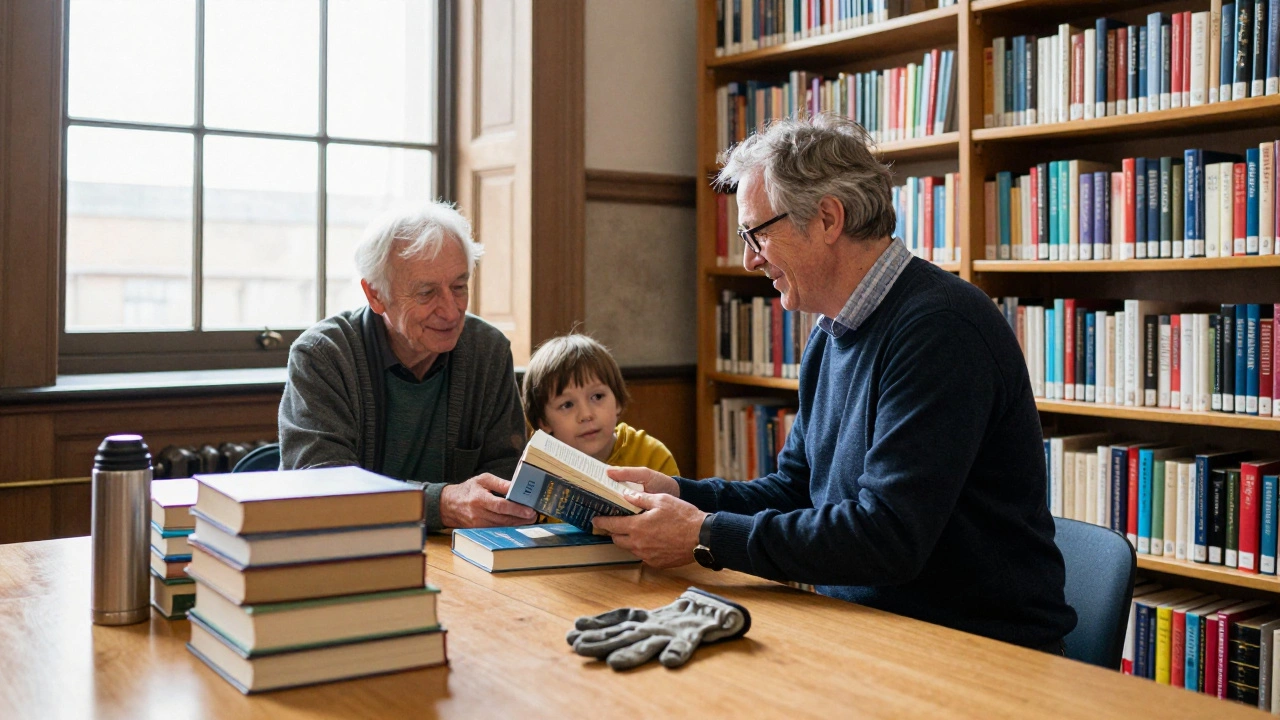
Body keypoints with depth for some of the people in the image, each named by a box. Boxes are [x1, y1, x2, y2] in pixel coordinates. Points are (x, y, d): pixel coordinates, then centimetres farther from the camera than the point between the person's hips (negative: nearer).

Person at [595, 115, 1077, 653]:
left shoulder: (939, 327, -20)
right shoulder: (831, 334, 10)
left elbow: (889, 536, -26)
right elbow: (794, 491, 16)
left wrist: (706, 536, -20)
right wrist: (677, 494, 1)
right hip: (868, 631, 8)